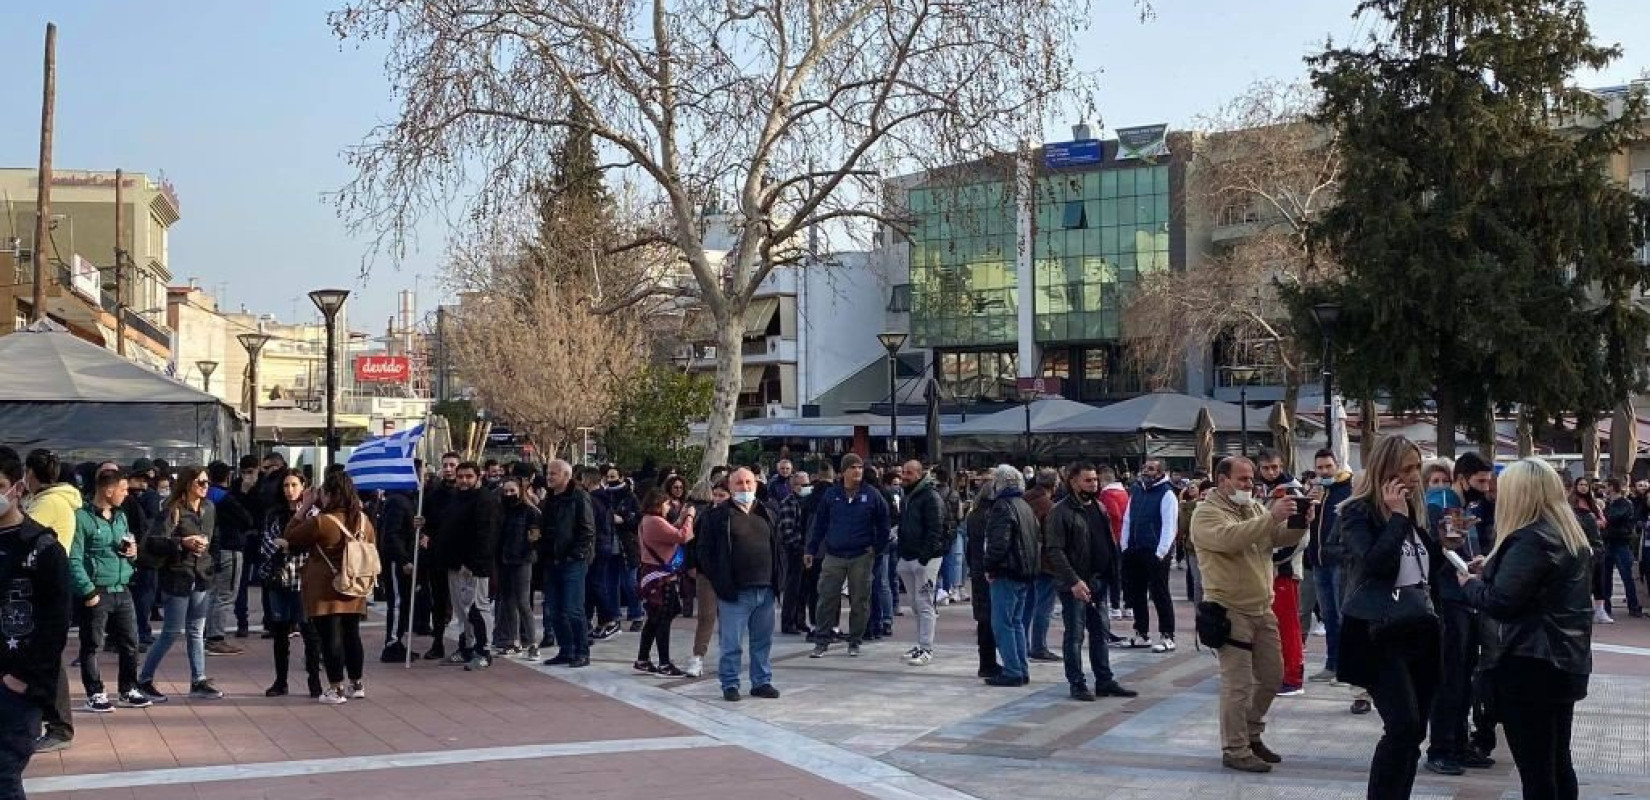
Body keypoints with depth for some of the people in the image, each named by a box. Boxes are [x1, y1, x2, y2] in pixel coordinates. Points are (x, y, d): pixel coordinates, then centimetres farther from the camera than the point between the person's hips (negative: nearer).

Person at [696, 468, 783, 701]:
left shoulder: (766, 514, 15)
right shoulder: (718, 516, -1)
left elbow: (777, 548, 18)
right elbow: (705, 551, -3)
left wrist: (777, 580, 8)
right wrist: (719, 582, -10)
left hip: (765, 590, 5)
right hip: (735, 593, -5)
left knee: (763, 641, 11)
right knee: (732, 643, 0)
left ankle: (762, 681, 21)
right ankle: (730, 684, 9)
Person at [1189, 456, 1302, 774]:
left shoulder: (1256, 509, 12)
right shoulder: (1206, 513, -11)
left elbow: (1283, 537, 5)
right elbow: (1230, 537, -31)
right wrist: (1271, 516, -34)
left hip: (1262, 610, 8)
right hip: (1229, 613, -8)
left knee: (1271, 676, 15)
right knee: (1238, 684, -4)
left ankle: (1251, 736, 31)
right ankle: (1235, 751, 5)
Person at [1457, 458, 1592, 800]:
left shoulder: (1530, 540, -18)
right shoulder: (1571, 536, 11)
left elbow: (1499, 603, -22)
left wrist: (1471, 583, -4)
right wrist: (1492, 568, 14)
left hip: (1532, 666, -10)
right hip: (1565, 661, 10)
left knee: (1535, 769, -4)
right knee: (1558, 762, 17)